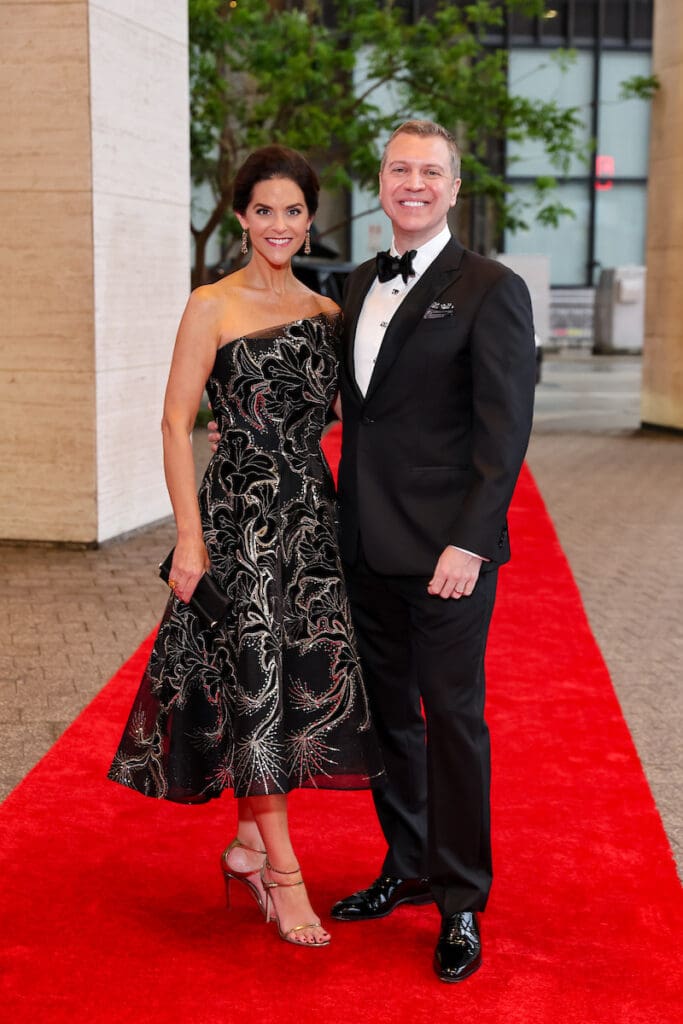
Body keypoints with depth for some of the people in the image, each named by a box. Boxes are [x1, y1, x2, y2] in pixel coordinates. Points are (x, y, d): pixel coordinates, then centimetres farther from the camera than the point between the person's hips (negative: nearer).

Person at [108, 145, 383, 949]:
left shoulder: (325, 312, 9)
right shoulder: (212, 308, -5)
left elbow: (341, 416, 14)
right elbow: (176, 423, -7)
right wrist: (189, 535, -14)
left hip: (312, 515, 5)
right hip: (240, 514, -5)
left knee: (310, 683, 7)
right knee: (255, 685, -3)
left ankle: (249, 844, 23)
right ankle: (282, 873, 6)